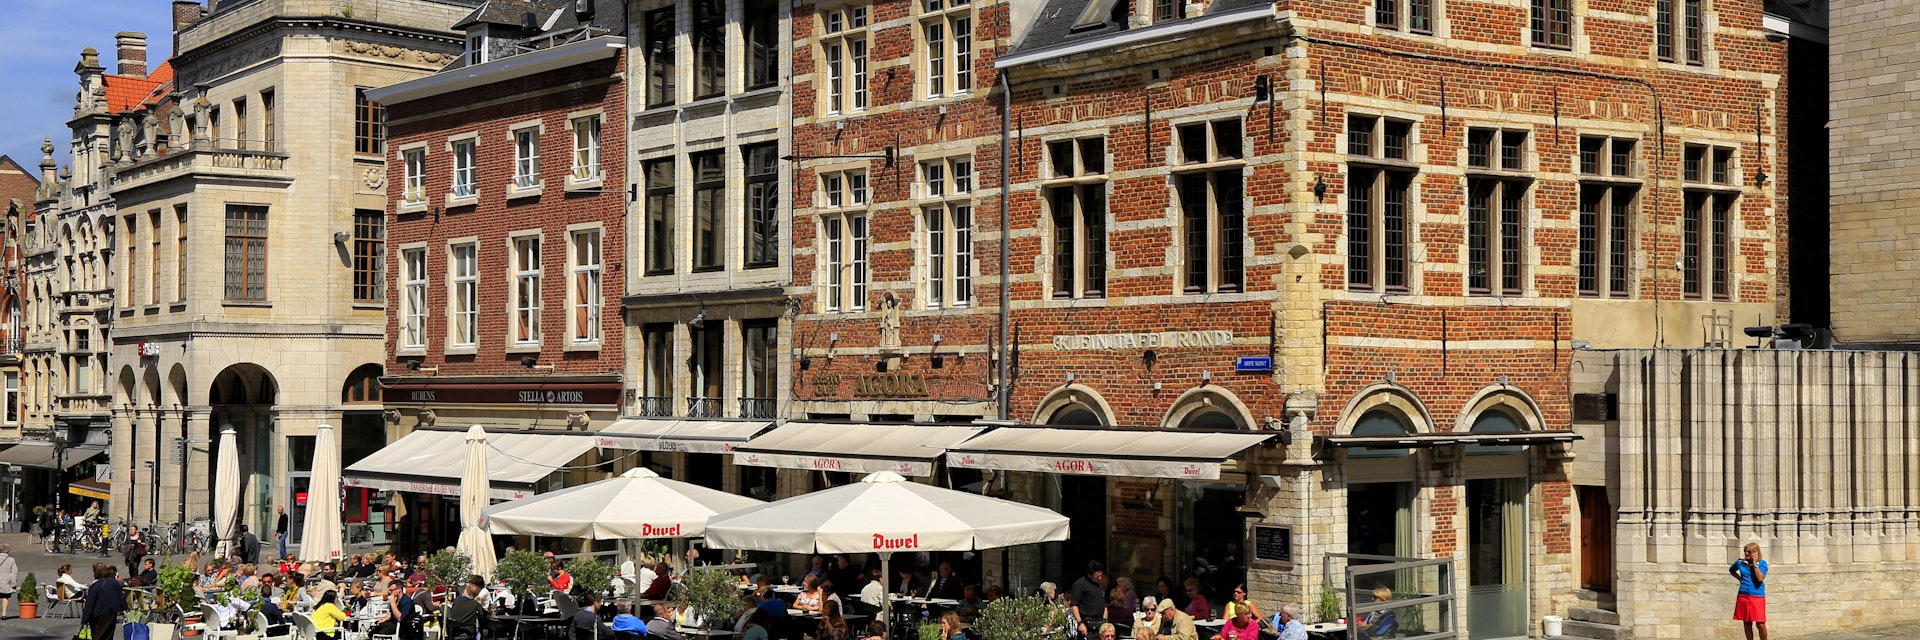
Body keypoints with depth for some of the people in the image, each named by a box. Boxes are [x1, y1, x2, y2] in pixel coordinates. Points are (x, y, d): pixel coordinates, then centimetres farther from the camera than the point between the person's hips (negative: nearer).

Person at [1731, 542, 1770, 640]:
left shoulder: (1762, 563, -5)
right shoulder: (1740, 562, 5)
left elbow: (1760, 578, -19)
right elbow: (1731, 570, 26)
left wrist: (1755, 564, -17)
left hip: (1757, 596, -3)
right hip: (1743, 596, 4)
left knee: (1760, 624, -7)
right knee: (1747, 624, 8)